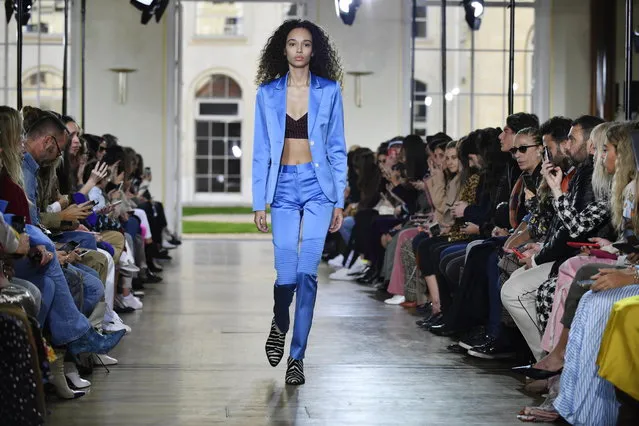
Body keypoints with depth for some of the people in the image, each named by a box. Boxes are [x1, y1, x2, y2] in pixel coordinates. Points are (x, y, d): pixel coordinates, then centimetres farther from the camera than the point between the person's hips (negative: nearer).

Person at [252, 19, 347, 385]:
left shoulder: (329, 91, 3)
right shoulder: (268, 93, 5)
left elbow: (337, 149, 5)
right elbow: (261, 152, 6)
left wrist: (340, 201, 0)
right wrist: (259, 203, 2)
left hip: (318, 185, -1)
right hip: (283, 186, 1)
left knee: (307, 271, -7)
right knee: (286, 272, -3)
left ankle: (297, 357, 3)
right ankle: (279, 324, 31)